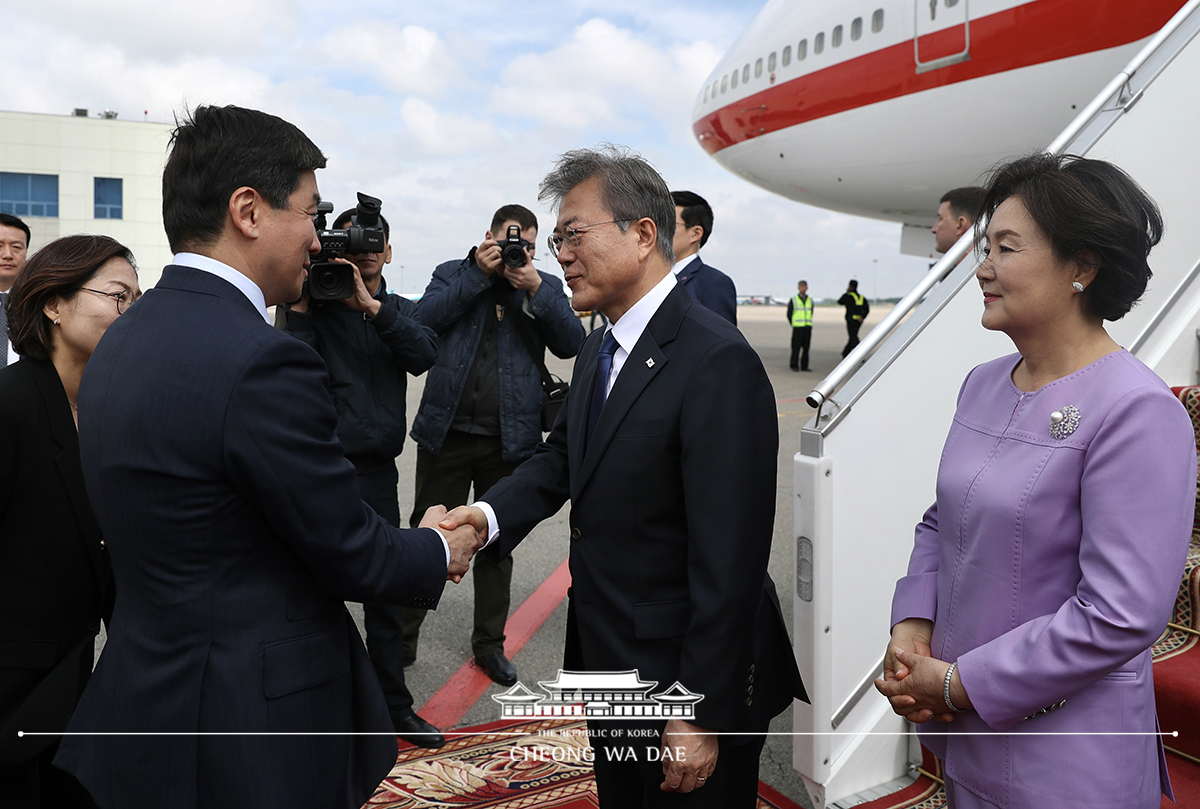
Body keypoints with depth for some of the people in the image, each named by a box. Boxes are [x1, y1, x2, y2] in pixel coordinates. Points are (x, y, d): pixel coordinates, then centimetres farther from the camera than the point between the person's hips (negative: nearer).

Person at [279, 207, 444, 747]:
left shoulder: (400, 311, 9)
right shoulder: (317, 307, 0)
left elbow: (424, 356, -12)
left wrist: (369, 304, -21)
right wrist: (299, 306, -21)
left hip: (377, 472, 3)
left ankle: (394, 706, 27)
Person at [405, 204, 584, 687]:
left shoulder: (546, 287, 9)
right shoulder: (453, 274, 8)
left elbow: (572, 344, -5)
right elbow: (424, 320, -8)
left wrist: (535, 288, -13)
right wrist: (478, 273, -11)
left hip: (509, 439, 1)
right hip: (446, 431, -1)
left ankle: (489, 644, 27)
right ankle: (401, 638, 21)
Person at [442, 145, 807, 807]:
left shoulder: (716, 362, -24)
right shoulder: (600, 350, 7)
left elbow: (729, 560, -26)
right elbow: (561, 457, 9)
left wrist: (701, 713, -22)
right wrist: (489, 515, -12)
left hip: (686, 675, -8)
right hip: (610, 665, 9)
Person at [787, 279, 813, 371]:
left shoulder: (810, 300, 12)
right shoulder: (793, 300, 0)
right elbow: (789, 314, 3)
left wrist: (808, 324, 11)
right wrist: (793, 324, 3)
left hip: (808, 327, 4)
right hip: (797, 328, -4)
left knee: (806, 347, 3)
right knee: (796, 347, -5)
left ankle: (804, 365, 8)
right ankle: (794, 365, 2)